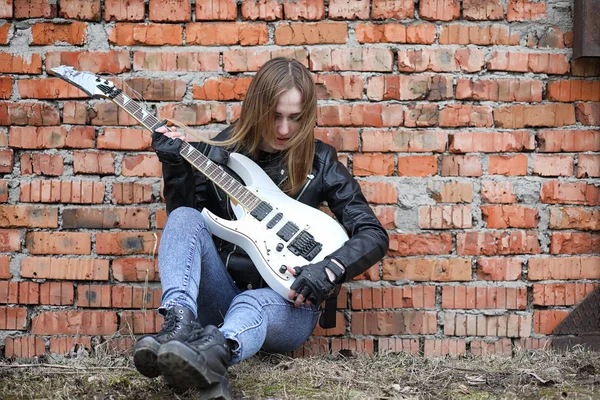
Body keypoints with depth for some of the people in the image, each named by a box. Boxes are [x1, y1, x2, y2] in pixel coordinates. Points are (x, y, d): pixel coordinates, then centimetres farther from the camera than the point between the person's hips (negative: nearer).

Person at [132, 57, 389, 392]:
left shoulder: (319, 162, 1)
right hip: (223, 291, 3)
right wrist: (176, 169, -10)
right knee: (184, 217, -21)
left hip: (286, 300, -3)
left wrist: (330, 269, -19)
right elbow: (182, 220, 7)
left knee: (250, 306, -38)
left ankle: (217, 350, -74)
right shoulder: (219, 152, 6)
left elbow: (375, 235, -1)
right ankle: (180, 324, -46)